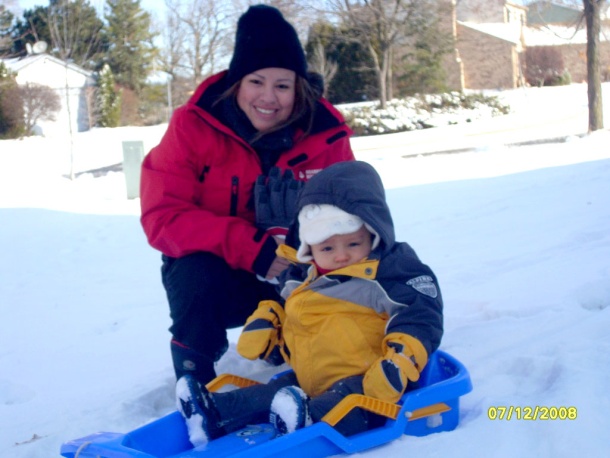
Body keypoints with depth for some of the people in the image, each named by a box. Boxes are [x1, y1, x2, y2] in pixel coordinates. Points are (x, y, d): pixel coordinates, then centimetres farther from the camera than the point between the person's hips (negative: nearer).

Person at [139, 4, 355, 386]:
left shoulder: (327, 133, -11)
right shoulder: (194, 125, -17)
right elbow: (163, 216, -22)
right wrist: (250, 247, -33)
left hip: (297, 278, 3)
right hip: (212, 273, -3)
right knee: (195, 274, -34)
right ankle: (194, 381, -9)